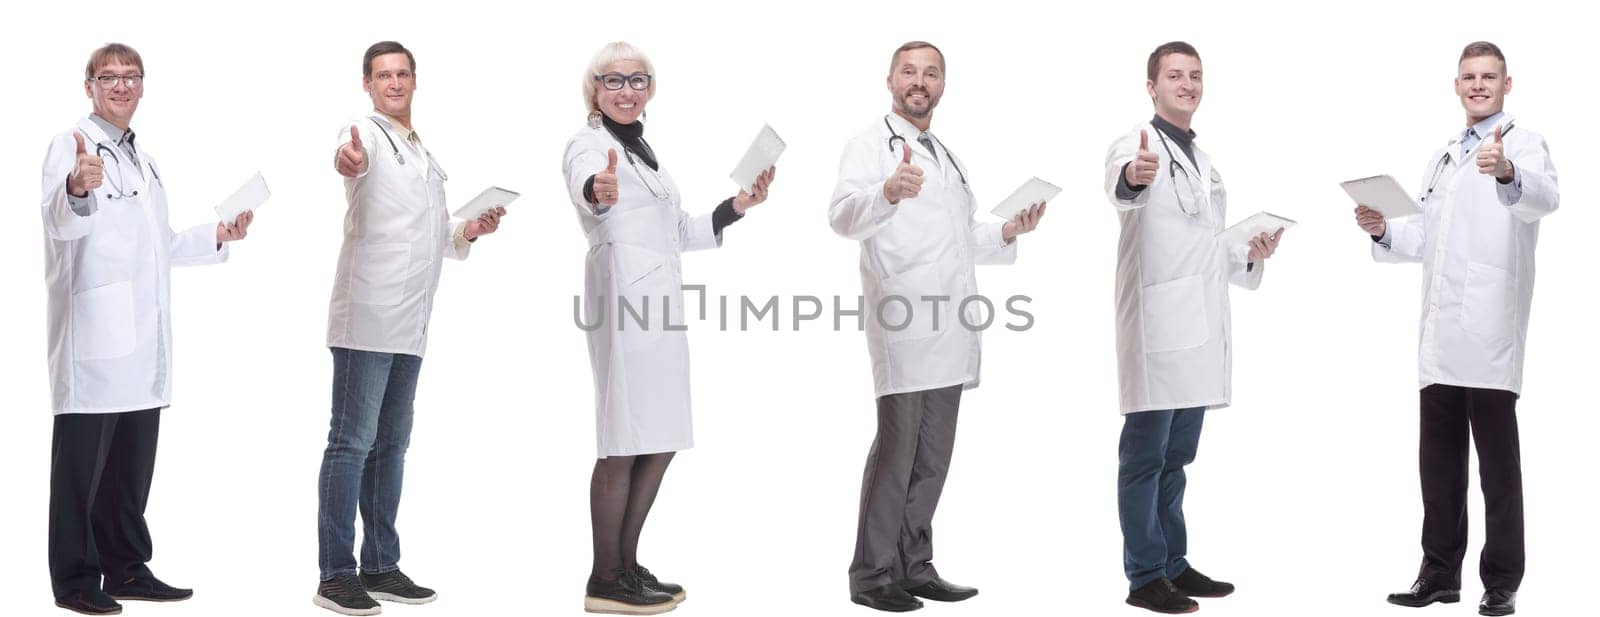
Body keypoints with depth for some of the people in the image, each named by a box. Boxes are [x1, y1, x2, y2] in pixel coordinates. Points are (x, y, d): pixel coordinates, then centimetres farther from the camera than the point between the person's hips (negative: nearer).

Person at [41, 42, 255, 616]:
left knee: (133, 460, 12)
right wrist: (76, 188, -46)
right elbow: (61, 223, -25)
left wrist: (216, 237, 16)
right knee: (83, 459, -2)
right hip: (95, 332, -8)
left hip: (143, 335, 8)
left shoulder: (143, 157, 20)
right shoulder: (71, 145, -5)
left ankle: (126, 568, 20)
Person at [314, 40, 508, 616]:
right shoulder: (368, 134, -5)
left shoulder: (426, 158, 20)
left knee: (391, 443, 12)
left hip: (409, 326, 8)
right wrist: (346, 159, -54)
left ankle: (381, 567, 19)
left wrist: (469, 231, 9)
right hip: (366, 319, -8)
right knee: (352, 442, -7)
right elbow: (356, 155, -31)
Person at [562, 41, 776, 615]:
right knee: (626, 444, -8)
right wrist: (600, 191, -54)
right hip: (623, 296, -9)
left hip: (658, 301, 9)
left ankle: (625, 567, 21)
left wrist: (737, 206, 19)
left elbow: (676, 232, 29)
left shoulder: (641, 148, 22)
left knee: (658, 442, 12)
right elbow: (585, 182, -31)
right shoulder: (589, 143, -5)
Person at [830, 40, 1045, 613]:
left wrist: (1006, 233, 15)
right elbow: (844, 216, -20)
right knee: (896, 447, -8)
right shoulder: (871, 145, -2)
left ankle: (914, 565, 17)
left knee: (933, 453, 9)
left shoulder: (946, 157, 23)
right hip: (902, 325, -8)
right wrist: (887, 191, -41)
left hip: (949, 328, 8)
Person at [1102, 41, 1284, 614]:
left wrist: (1252, 255, 7)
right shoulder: (1136, 145, -5)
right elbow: (1120, 189, -31)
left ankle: (1173, 565, 22)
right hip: (1156, 325, -8)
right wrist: (1132, 176, -55)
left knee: (1175, 457, 14)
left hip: (1200, 329, 8)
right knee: (1146, 454, -3)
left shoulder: (1203, 163, 21)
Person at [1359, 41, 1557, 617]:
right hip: (1441, 333, 7)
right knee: (1438, 457, 11)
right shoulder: (1443, 156, 20)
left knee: (1498, 462, -1)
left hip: (1490, 332, -7)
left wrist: (1508, 174, -46)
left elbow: (1544, 197, -25)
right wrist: (1385, 231, 4)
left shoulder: (1523, 144, -2)